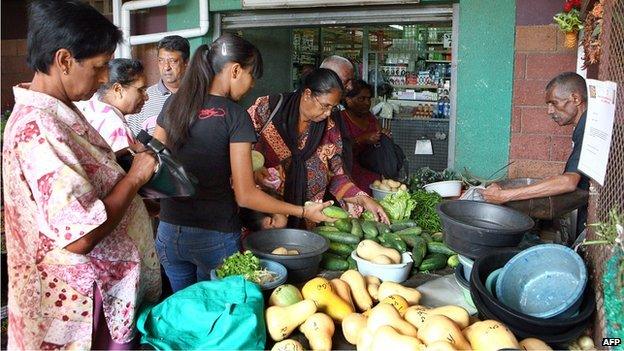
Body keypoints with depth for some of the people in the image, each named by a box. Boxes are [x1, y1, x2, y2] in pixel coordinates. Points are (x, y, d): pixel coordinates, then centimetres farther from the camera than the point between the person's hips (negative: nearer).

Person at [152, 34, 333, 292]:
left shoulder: (174, 104, 2)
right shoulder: (235, 115, -14)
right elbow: (245, 195, -16)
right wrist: (302, 211, -9)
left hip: (169, 231, 5)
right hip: (215, 237, -5)